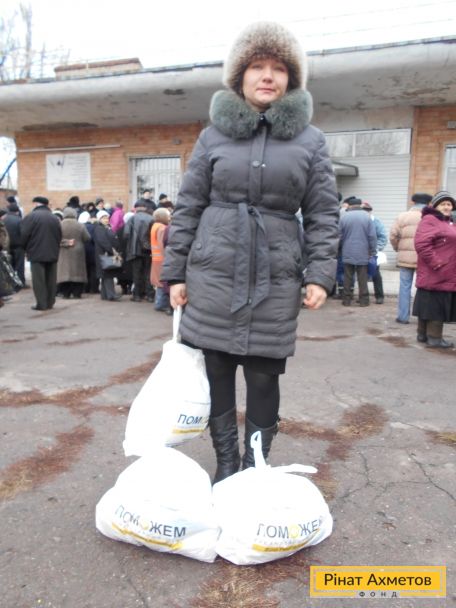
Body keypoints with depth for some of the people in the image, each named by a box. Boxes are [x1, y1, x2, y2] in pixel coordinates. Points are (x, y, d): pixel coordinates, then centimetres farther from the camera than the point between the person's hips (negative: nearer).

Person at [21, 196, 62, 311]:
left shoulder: (30, 216, -6)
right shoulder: (54, 218, 8)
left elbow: (24, 235, -9)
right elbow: (60, 236, 7)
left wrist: (26, 248, 6)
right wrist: (55, 249, 14)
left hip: (37, 253, -4)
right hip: (52, 253, 5)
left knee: (38, 279, 0)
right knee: (51, 279, 10)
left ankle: (41, 304, -1)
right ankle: (50, 302, 14)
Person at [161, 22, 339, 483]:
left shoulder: (310, 140, 7)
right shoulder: (213, 135, 7)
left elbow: (322, 215, 6)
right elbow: (187, 207, 6)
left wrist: (321, 274, -5)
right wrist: (175, 272, 2)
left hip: (276, 280, 0)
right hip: (213, 274, 1)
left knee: (264, 377, 5)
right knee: (216, 371, 5)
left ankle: (256, 465, 26)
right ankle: (225, 461, 25)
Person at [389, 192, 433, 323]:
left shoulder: (402, 216, 3)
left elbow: (393, 236, 0)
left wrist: (398, 249, 15)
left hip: (406, 257, 1)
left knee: (405, 286, 7)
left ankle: (403, 316, 9)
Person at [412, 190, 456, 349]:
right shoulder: (429, 220, -11)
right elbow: (421, 244, -23)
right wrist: (435, 263, -22)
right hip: (434, 275, -10)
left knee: (438, 306, 13)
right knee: (434, 306, -3)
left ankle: (423, 334, 20)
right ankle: (434, 337, 4)